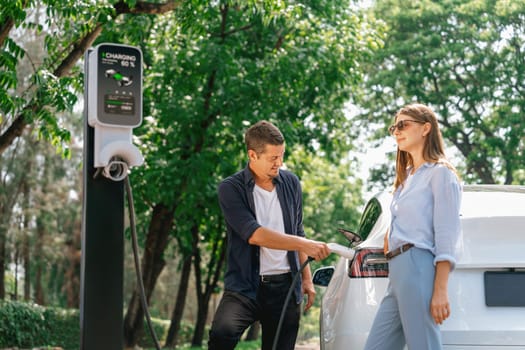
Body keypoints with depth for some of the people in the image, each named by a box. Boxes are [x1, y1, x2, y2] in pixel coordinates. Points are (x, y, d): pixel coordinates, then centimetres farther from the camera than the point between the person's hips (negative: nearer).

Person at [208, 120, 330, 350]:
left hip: (285, 287, 4)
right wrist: (304, 245, -26)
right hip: (245, 286, -4)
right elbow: (254, 234, -20)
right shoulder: (230, 189, -7)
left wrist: (306, 278, 14)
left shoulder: (291, 183, 8)